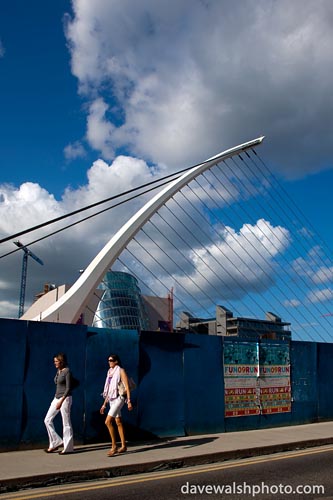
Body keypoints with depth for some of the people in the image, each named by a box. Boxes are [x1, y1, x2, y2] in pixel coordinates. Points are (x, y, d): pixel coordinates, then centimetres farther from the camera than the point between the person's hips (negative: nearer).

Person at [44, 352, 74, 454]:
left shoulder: (67, 371, -12)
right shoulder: (58, 371, 11)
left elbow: (68, 388, -16)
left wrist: (61, 400, -21)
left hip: (65, 398, -9)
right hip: (56, 398, 9)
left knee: (66, 423, -2)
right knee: (47, 420, 5)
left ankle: (68, 448, 7)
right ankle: (55, 442, 14)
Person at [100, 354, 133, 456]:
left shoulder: (120, 371, -8)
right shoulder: (110, 372, 14)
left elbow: (127, 387, -12)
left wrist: (129, 401, -18)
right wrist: (104, 404, 17)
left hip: (119, 398, -8)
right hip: (111, 399, 8)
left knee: (108, 422, -17)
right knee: (118, 423, 11)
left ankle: (114, 446, -9)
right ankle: (123, 446, 19)